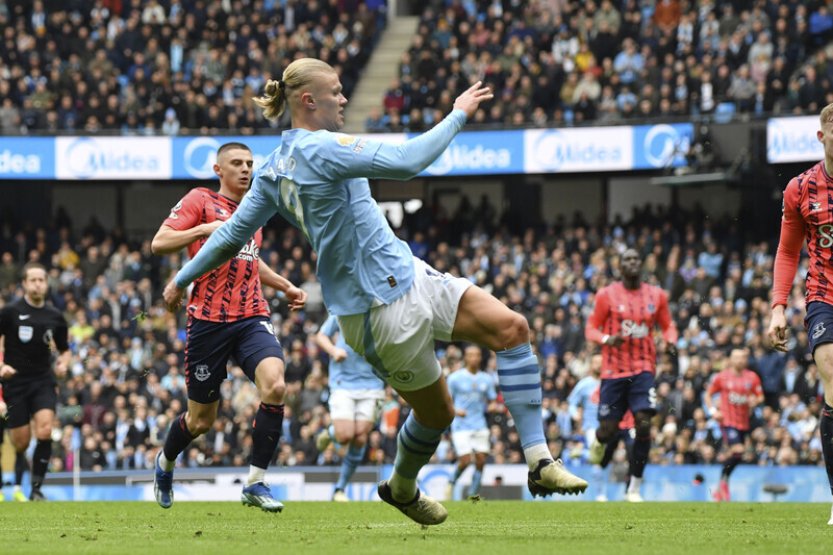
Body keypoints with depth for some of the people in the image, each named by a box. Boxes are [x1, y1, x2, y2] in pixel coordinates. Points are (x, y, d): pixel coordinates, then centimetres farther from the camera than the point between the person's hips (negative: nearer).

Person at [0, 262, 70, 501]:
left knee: (45, 431, -20)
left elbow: (64, 349, 20)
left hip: (43, 381, 2)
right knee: (21, 442, 0)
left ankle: (36, 489, -14)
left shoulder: (55, 317, 7)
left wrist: (63, 363, -1)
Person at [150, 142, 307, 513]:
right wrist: (205, 229, -19)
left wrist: (286, 287, 28)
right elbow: (159, 244, -9)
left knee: (274, 385, -24)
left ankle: (256, 483, -15)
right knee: (201, 420, 4)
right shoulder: (200, 200, 0)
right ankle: (165, 464, 38)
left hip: (252, 318, 4)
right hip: (209, 321, -4)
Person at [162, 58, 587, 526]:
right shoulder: (321, 149, -19)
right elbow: (406, 161, -29)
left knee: (512, 328, 4)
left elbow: (232, 233, 13)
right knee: (436, 411, 2)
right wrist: (458, 115, -19)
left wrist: (183, 278, 26)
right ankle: (403, 488, 30)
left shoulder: (276, 168, 10)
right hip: (387, 307, -10)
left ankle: (539, 461, 7)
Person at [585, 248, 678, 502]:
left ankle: (634, 488, -8)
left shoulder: (656, 295, 6)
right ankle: (598, 441, 43)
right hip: (614, 369, -1)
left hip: (643, 369, 1)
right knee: (608, 428, 0)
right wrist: (607, 339, -20)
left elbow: (667, 325, 17)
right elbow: (591, 328, 2)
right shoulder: (607, 295, 0)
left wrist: (670, 340, -6)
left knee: (644, 424, -16)